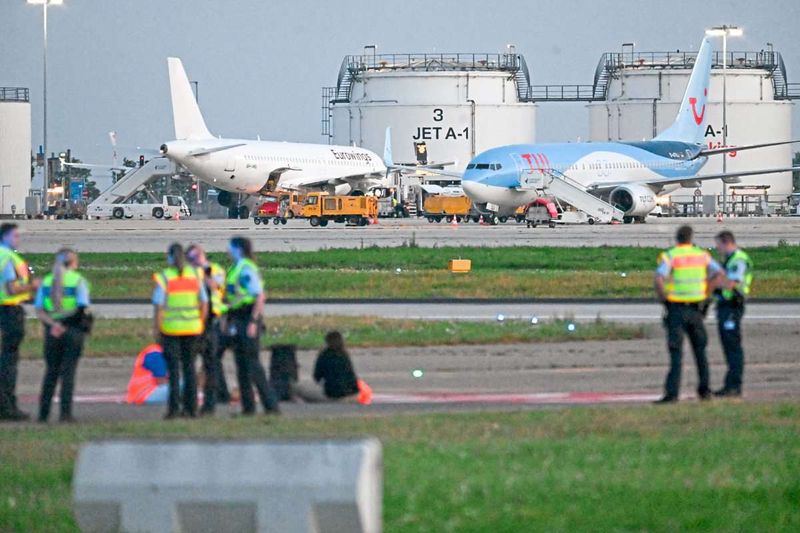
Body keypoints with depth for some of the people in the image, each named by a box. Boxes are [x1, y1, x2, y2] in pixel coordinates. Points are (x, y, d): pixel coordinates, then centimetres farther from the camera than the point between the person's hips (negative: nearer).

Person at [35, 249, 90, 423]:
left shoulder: (46, 281, 7)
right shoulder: (78, 280, -4)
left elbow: (39, 310, -1)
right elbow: (83, 308, -13)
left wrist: (52, 323, -11)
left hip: (52, 331, 3)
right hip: (73, 330, -3)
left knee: (51, 371, 12)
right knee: (68, 371, 0)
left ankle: (43, 413, 10)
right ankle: (65, 413, -6)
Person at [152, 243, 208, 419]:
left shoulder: (164, 278, -9)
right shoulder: (195, 276, 4)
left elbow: (158, 307, -11)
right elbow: (204, 304, 6)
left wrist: (156, 331, -5)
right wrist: (200, 325, 16)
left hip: (170, 328, -3)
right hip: (192, 328, 4)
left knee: (173, 367, -1)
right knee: (189, 367, 10)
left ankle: (174, 406, -7)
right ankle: (191, 407, 10)